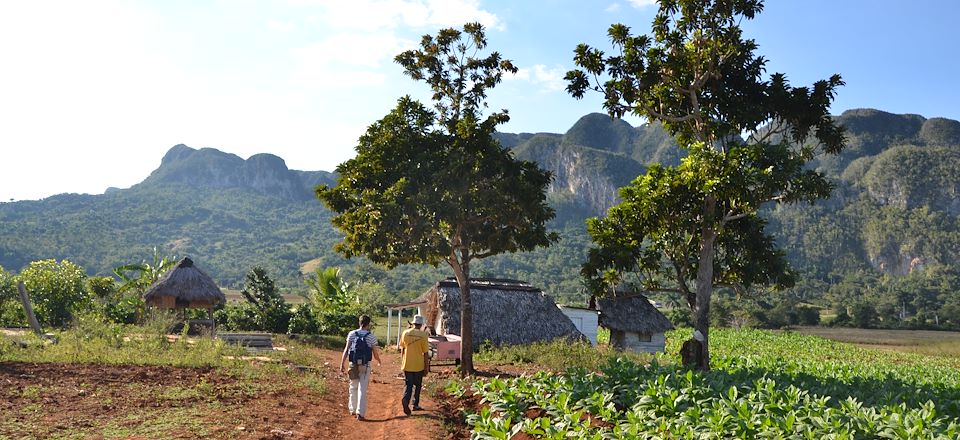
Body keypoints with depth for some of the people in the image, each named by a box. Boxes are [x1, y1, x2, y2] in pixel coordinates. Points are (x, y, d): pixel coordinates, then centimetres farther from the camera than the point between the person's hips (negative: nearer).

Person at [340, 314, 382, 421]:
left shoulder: (352, 334, 0)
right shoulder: (371, 337, -4)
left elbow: (346, 350, -5)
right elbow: (375, 353, 1)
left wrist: (342, 363, -4)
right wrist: (379, 362, 20)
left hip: (353, 365, 2)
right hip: (365, 366, -2)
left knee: (353, 387, 18)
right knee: (362, 389, 0)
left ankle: (352, 409, 29)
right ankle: (360, 413, -4)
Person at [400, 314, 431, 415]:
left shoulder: (405, 333, -1)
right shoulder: (423, 335, -11)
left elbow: (402, 348, 9)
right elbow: (425, 353, -9)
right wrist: (426, 368, -1)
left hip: (407, 365, 2)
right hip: (419, 365, -2)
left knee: (408, 384, 5)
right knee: (417, 386, 15)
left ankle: (405, 399, -20)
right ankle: (415, 405, 20)